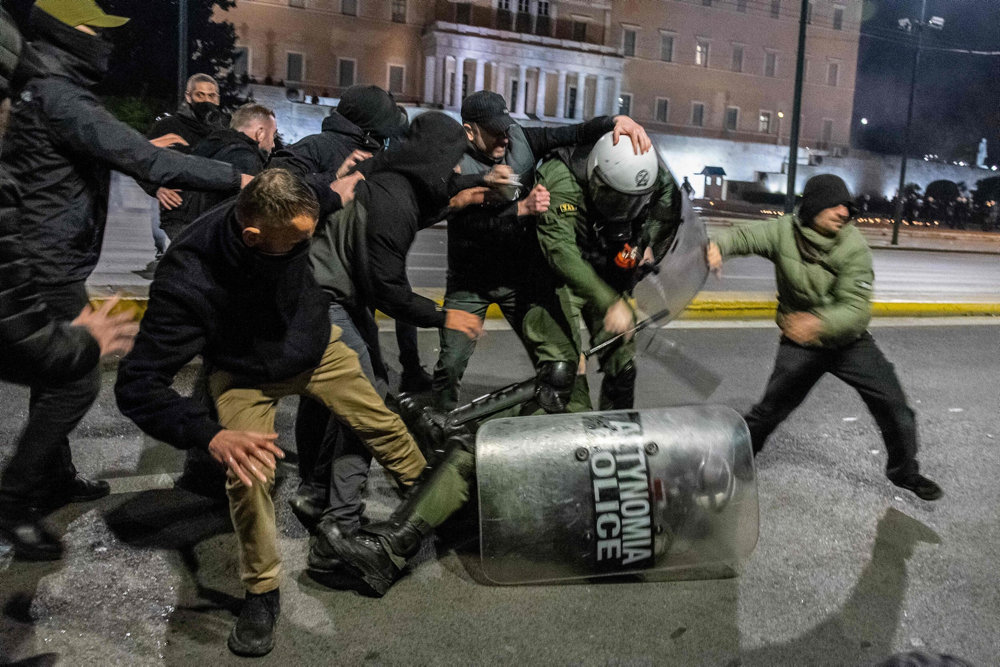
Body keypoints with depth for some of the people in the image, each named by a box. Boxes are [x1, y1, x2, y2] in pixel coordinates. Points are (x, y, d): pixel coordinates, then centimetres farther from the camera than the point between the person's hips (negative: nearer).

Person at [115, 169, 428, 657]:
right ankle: (262, 593, 3)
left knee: (384, 425, 2)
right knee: (248, 477, -22)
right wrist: (211, 436, -48)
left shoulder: (282, 217, -26)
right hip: (246, 375, -3)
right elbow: (136, 386, -37)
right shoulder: (187, 282, -39)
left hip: (317, 346, 4)